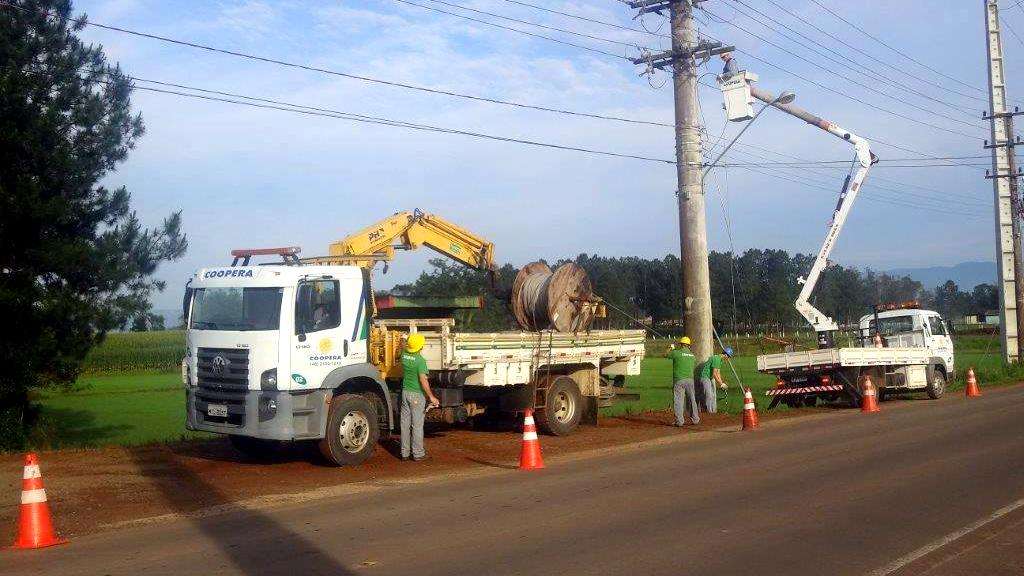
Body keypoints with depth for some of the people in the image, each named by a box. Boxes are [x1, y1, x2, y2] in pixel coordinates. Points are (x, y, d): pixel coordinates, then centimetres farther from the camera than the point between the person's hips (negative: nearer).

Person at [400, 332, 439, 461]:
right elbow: (423, 380, -22)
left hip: (405, 392, 6)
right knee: (417, 425, 1)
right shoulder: (420, 360, -18)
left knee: (404, 424, 9)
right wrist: (431, 397, -18)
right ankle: (418, 453, 6)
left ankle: (405, 452, 15)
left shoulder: (404, 356, 2)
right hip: (417, 394, -6)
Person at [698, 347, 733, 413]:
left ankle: (714, 409, 15)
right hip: (705, 376, -10)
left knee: (714, 395, 10)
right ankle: (709, 410, -7)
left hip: (711, 377, 10)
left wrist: (721, 382, 9)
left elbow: (718, 373, 14)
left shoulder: (720, 360, 8)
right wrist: (720, 384, -21)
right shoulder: (716, 359, -23)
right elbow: (714, 373, -26)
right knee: (709, 394, -12)